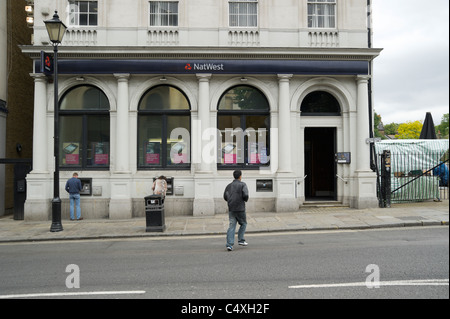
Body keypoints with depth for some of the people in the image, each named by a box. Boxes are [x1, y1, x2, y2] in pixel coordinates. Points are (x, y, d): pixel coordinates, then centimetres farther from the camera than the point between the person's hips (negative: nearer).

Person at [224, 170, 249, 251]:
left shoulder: (229, 185, 12)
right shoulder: (242, 184, -3)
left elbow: (225, 197, 10)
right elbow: (245, 195, -15)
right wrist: (245, 200, 6)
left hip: (231, 209, 4)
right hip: (240, 209, -4)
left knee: (232, 226, 2)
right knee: (243, 224, 15)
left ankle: (229, 244, -7)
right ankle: (241, 240, 12)